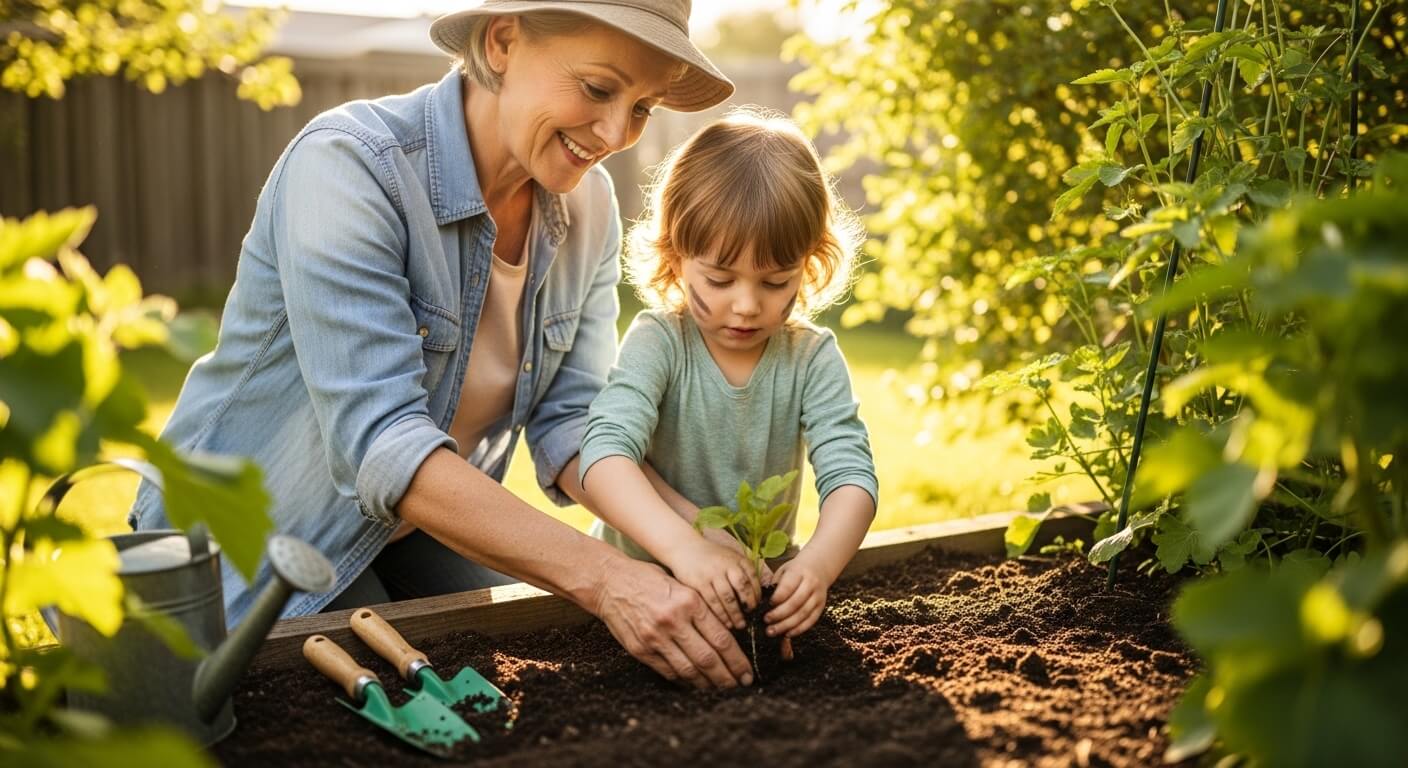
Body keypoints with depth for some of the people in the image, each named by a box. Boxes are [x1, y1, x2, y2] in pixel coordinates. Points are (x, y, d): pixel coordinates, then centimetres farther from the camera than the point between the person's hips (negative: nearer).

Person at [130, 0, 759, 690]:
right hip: (255, 548, -5)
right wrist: (604, 575, -44)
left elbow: (571, 421, -8)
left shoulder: (587, 205, -7)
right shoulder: (350, 164, -28)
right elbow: (379, 442, -36)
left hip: (420, 527, 6)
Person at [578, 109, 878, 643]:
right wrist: (683, 545, -45)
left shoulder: (812, 358, -5)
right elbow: (605, 453, -27)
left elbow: (850, 473, -16)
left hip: (760, 581, 4)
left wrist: (819, 562, -38)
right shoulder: (658, 343, -12)